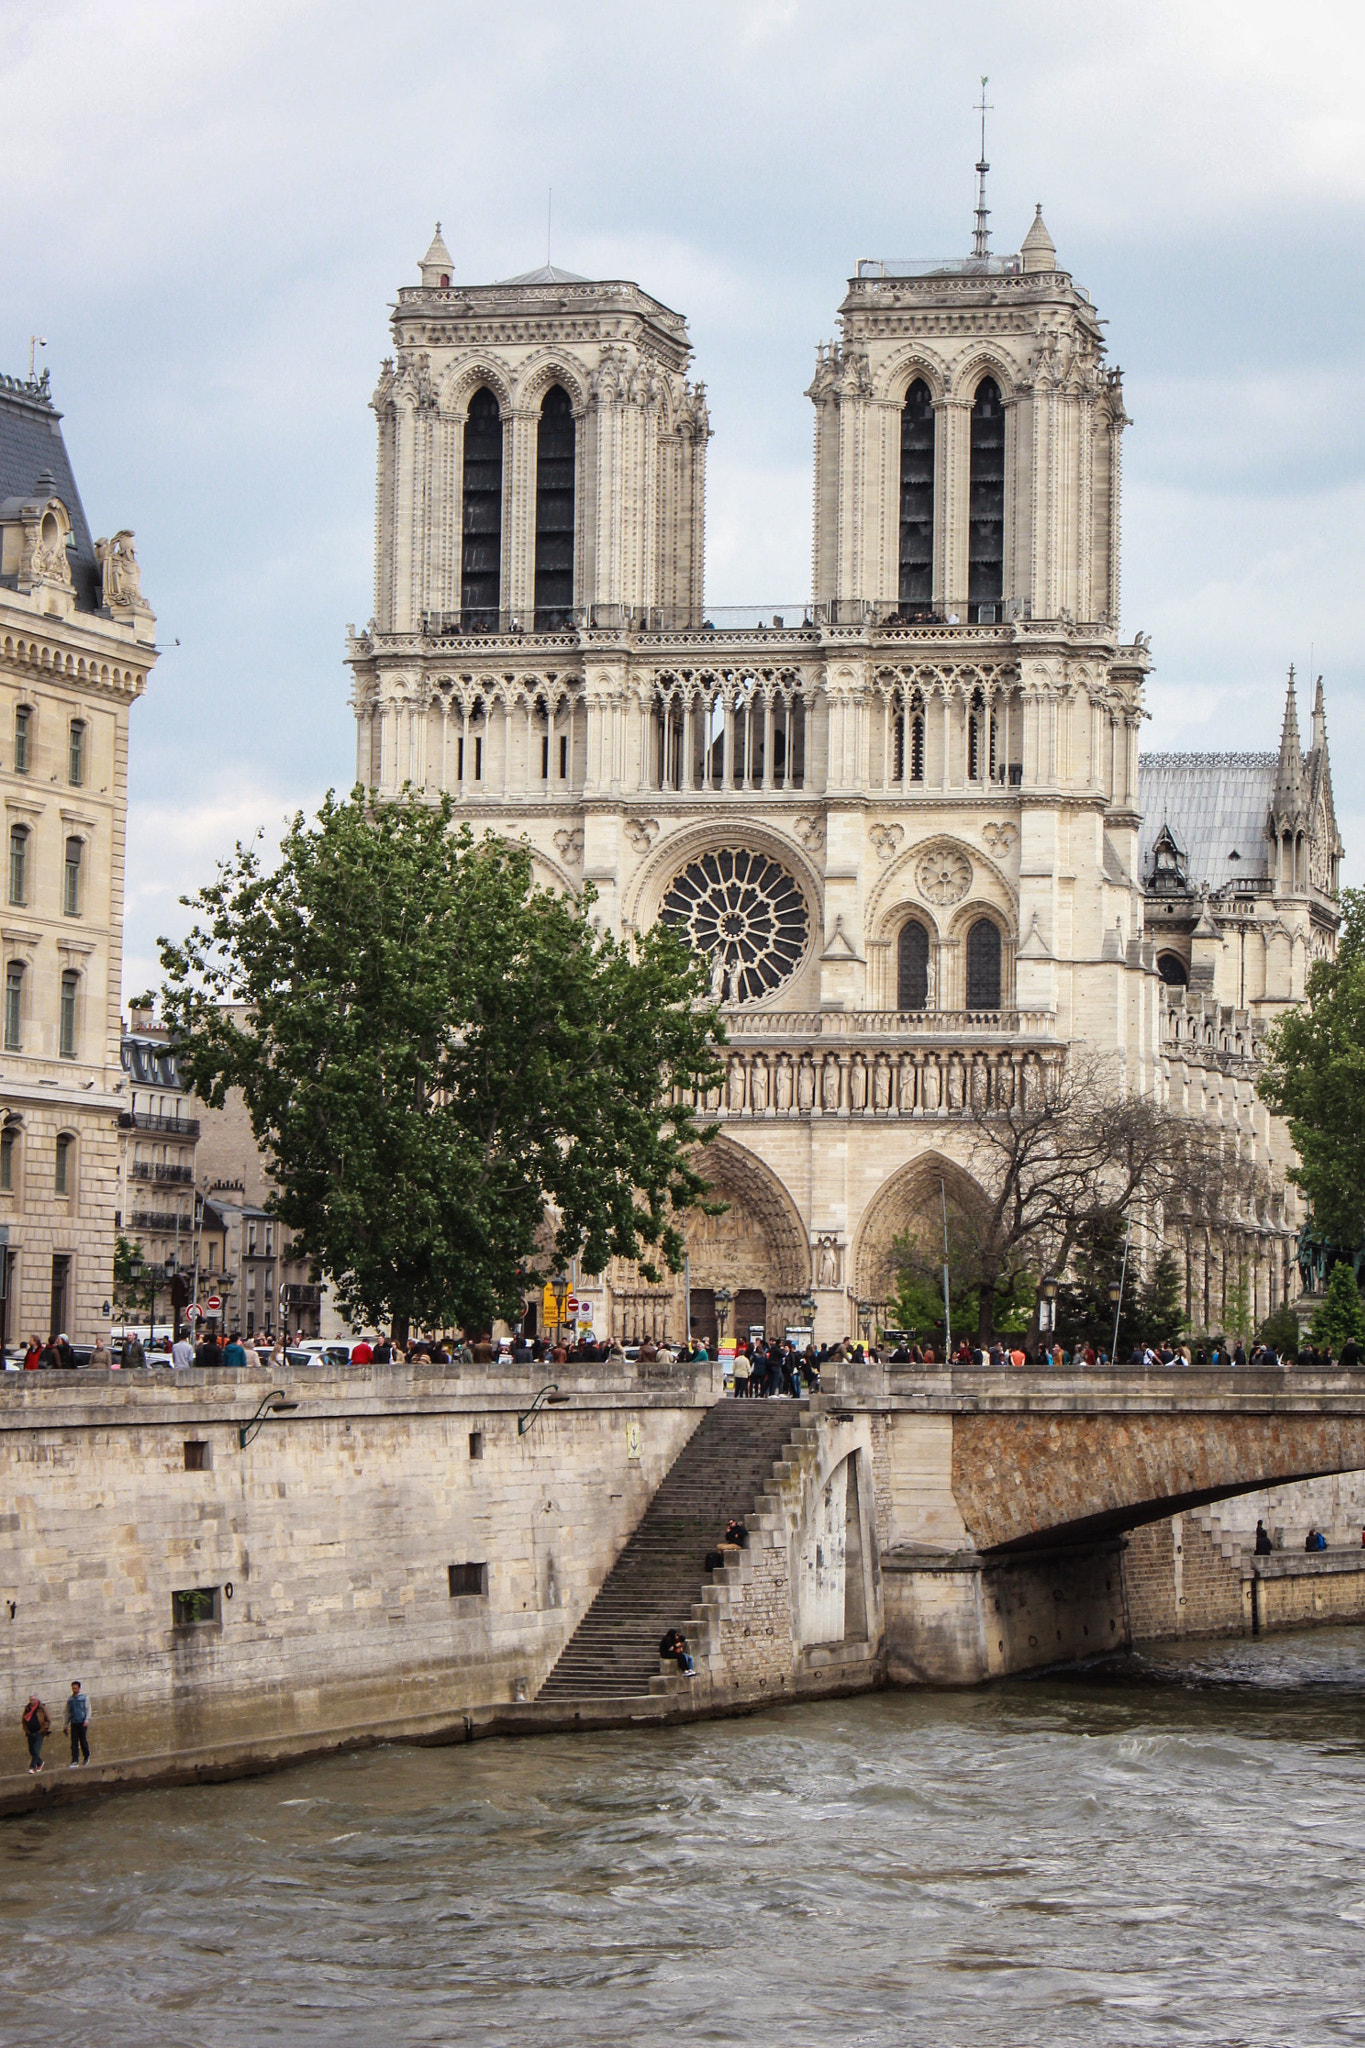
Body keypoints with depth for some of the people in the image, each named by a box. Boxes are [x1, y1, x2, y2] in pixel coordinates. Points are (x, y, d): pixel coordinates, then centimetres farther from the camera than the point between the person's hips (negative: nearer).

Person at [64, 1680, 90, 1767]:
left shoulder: (84, 1697, 5)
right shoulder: (70, 1699, 14)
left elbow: (88, 1709, 2)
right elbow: (67, 1713, 19)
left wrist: (87, 1720, -10)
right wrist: (65, 1725, 15)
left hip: (82, 1722, -3)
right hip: (73, 1723, 3)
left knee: (83, 1740, -2)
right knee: (74, 1743, -4)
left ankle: (86, 1756, 22)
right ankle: (74, 1761, -7)